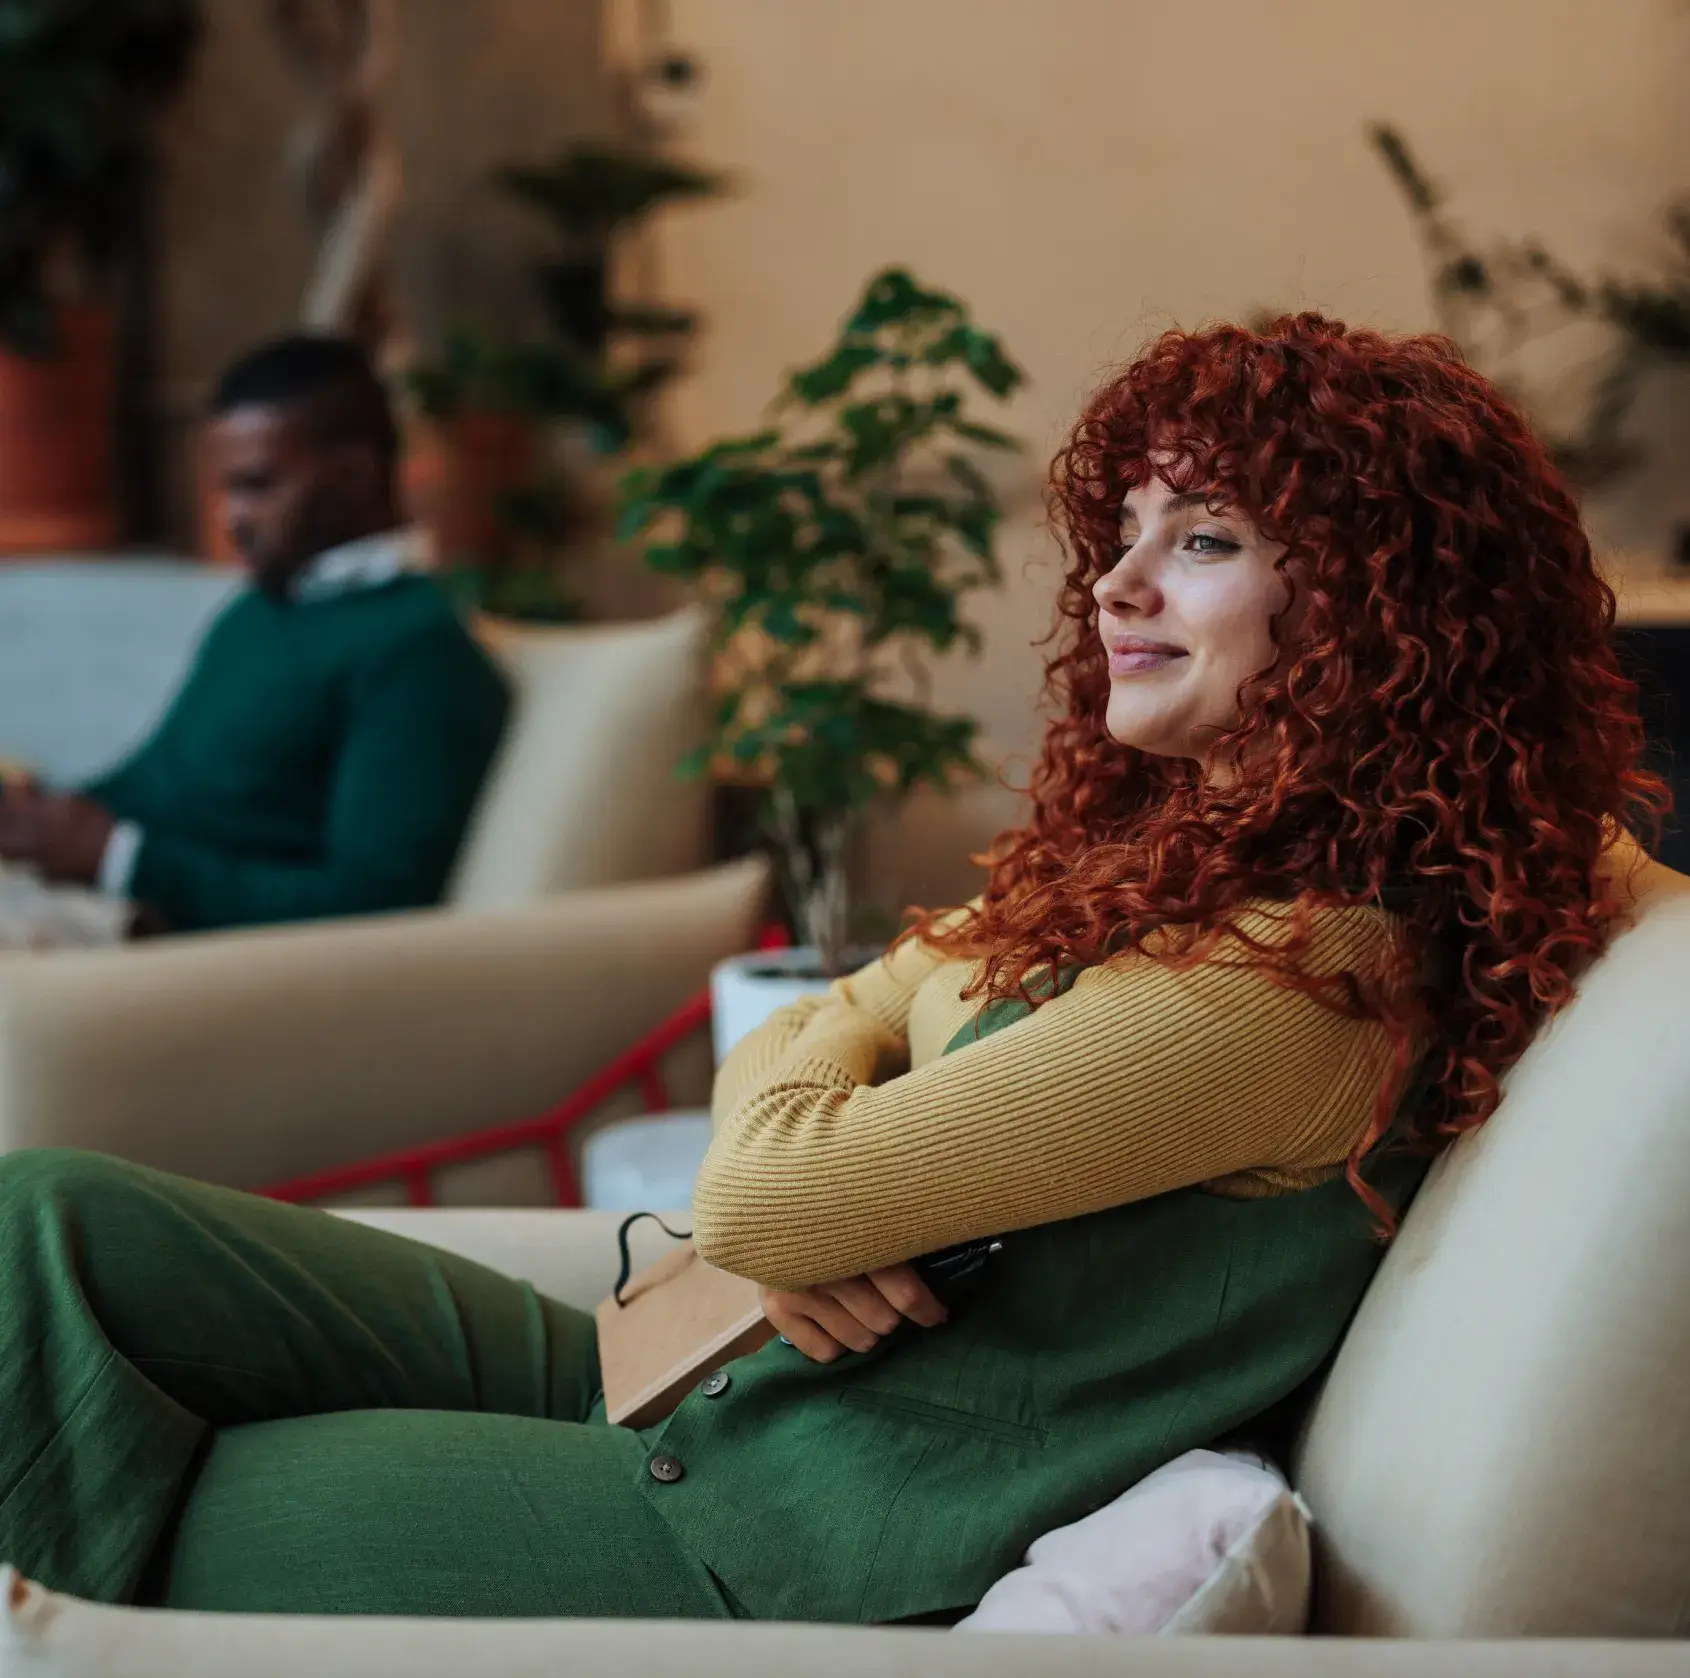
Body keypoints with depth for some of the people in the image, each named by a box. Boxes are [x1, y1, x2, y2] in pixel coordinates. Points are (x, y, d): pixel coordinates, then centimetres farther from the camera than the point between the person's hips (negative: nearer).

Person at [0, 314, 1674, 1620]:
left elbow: (755, 1194, -23)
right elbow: (792, 1044, 11)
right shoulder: (1154, 845, 7)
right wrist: (806, 1234, -11)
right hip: (709, 1372, 9)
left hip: (830, 1538, -8)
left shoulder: (1291, 975, -23)